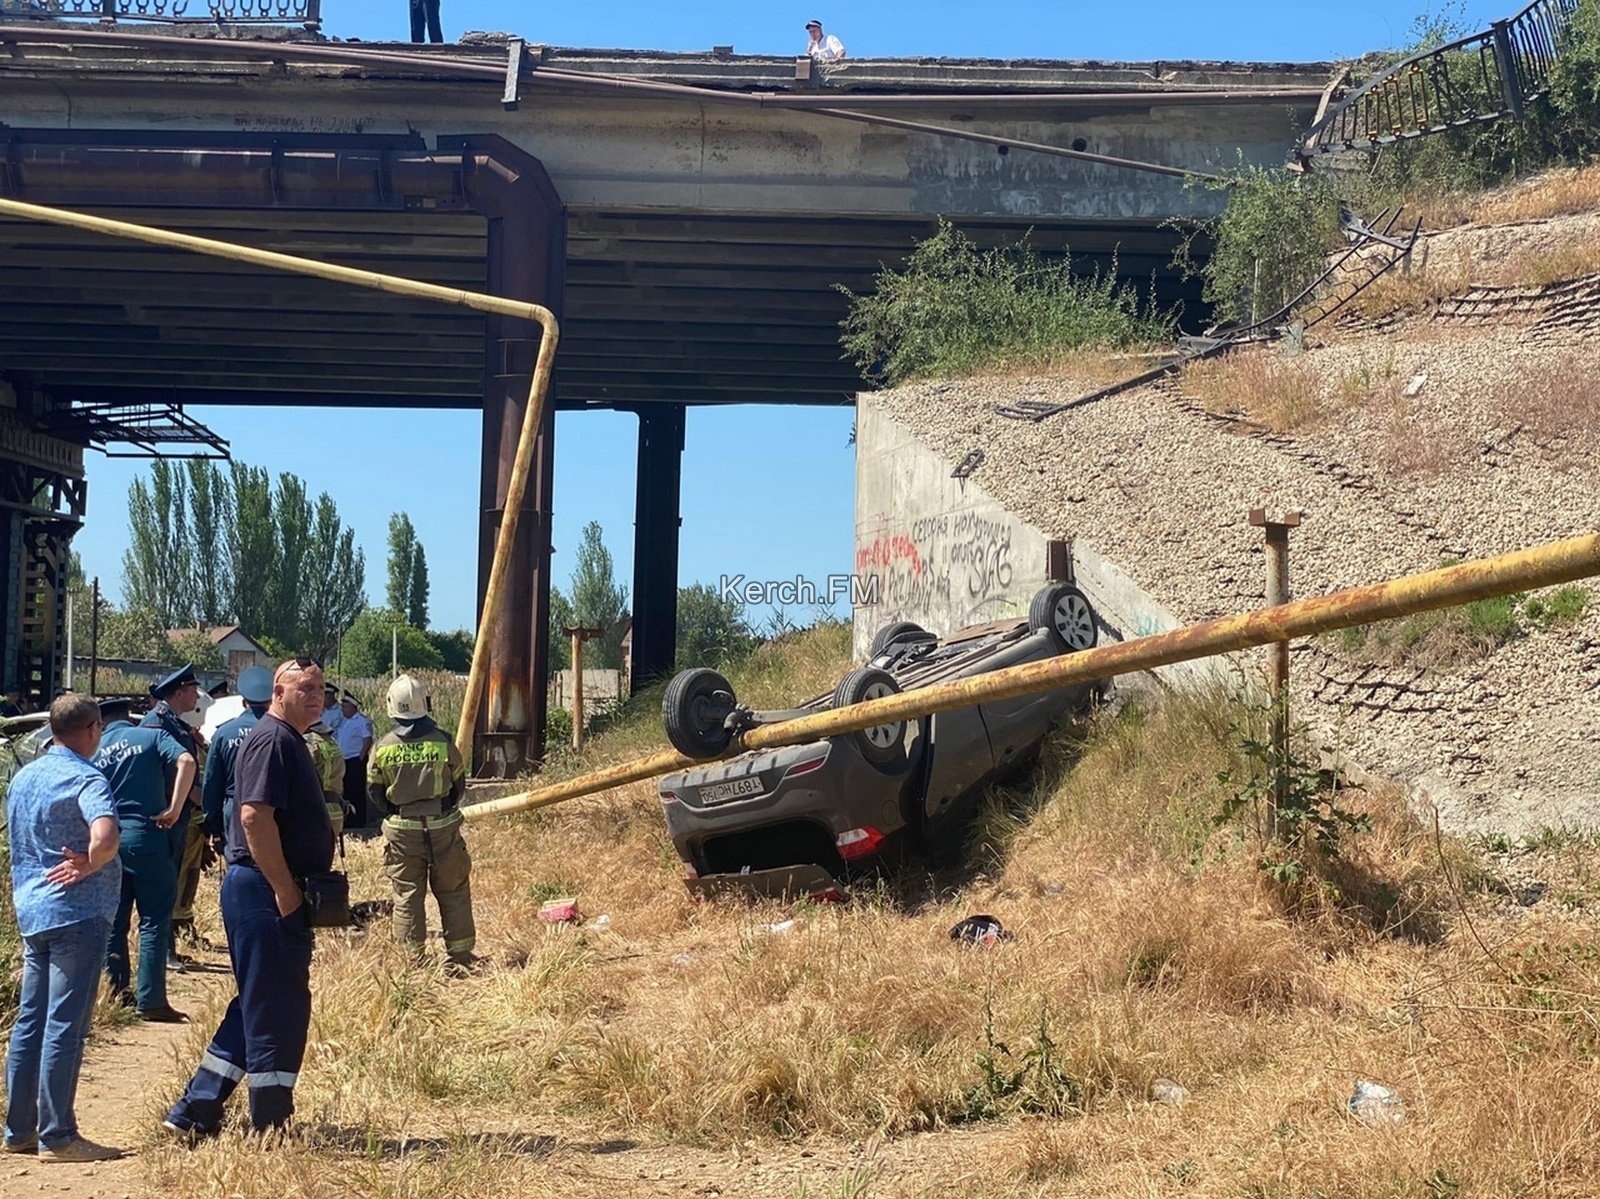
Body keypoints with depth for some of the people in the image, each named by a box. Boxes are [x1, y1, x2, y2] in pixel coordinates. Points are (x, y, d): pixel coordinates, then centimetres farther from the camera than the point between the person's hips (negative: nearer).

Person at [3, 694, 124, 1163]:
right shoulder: (86, 779, -13)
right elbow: (105, 837, -31)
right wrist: (87, 867, -17)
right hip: (76, 913, -8)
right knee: (65, 1025, -4)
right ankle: (56, 1137, 0)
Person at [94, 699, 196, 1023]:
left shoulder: (93, 750, 10)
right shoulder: (153, 736, 2)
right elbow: (185, 761, -17)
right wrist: (174, 809, -14)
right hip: (146, 836, -3)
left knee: (113, 921, 14)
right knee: (154, 920, 0)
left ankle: (117, 992, 19)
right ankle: (150, 1000, -3)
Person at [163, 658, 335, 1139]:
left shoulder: (288, 740, 19)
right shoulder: (272, 740, -14)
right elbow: (255, 815, -24)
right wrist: (285, 889, -22)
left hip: (279, 894, 11)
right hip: (266, 893, -11)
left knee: (257, 1007, 15)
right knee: (277, 1010, -3)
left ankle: (193, 1114, 21)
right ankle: (270, 1130, 6)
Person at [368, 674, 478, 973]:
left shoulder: (382, 747, -6)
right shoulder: (443, 742, -9)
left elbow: (374, 794, 4)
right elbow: (459, 785, 3)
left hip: (400, 830, 1)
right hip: (442, 827, -1)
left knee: (407, 896, 8)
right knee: (453, 893, 10)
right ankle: (460, 956, 13)